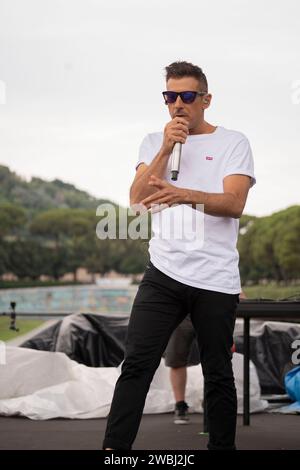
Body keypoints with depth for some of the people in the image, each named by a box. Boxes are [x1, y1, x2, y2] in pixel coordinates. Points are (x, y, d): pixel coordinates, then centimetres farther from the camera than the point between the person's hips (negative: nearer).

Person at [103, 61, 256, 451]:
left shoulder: (233, 143, 4)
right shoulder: (154, 142, 14)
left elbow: (235, 203, -10)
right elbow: (137, 200, 2)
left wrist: (186, 195, -29)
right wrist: (167, 148, -8)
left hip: (216, 280, -2)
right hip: (164, 272, 2)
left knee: (218, 374, 7)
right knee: (136, 365, -7)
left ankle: (222, 448, 20)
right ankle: (114, 450, -5)